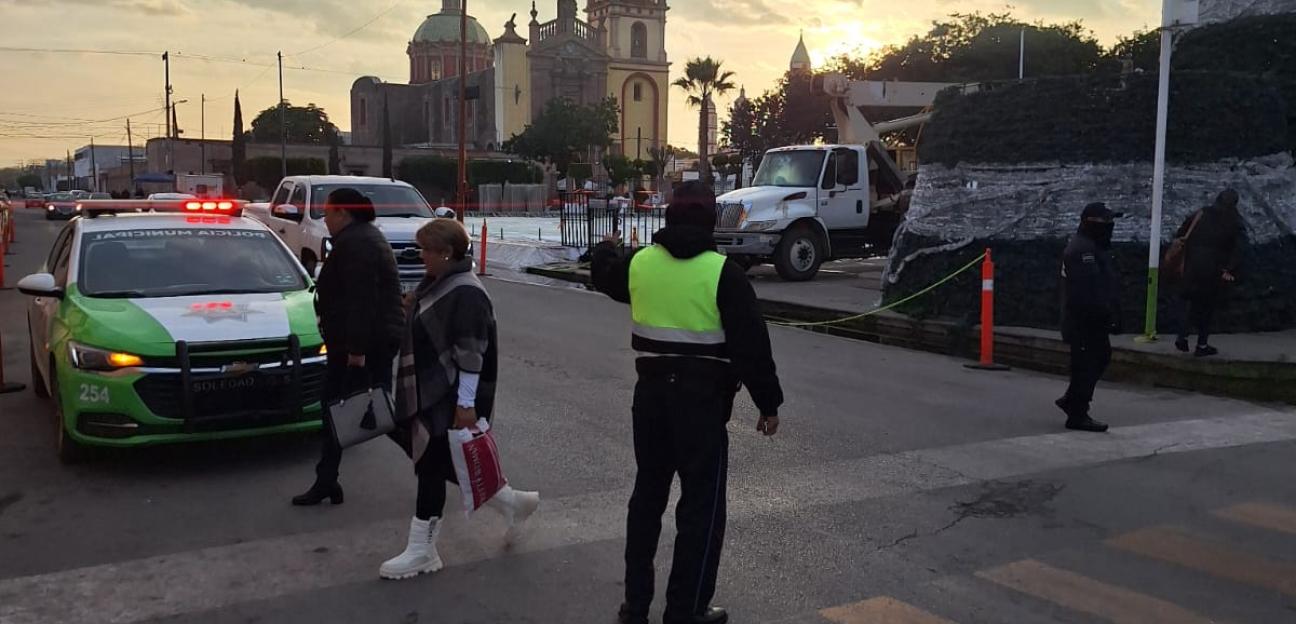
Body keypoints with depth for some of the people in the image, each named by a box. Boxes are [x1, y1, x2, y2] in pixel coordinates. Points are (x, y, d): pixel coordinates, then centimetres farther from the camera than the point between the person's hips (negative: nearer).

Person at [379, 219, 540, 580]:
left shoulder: (466, 293, -19)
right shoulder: (436, 284, 10)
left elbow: (471, 352, -22)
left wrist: (466, 403, -23)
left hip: (452, 399, -10)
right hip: (430, 394, 10)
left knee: (432, 466, -3)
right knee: (440, 463, 15)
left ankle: (421, 551, 9)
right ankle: (510, 501, 30)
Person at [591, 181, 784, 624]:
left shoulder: (639, 262, 3)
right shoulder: (722, 271, -12)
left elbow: (606, 277, 28)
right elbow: (752, 345, -13)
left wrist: (606, 250, 50)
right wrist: (768, 403, -4)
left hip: (651, 394, 6)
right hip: (702, 400, -5)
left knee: (647, 495, 17)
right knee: (702, 505, 4)